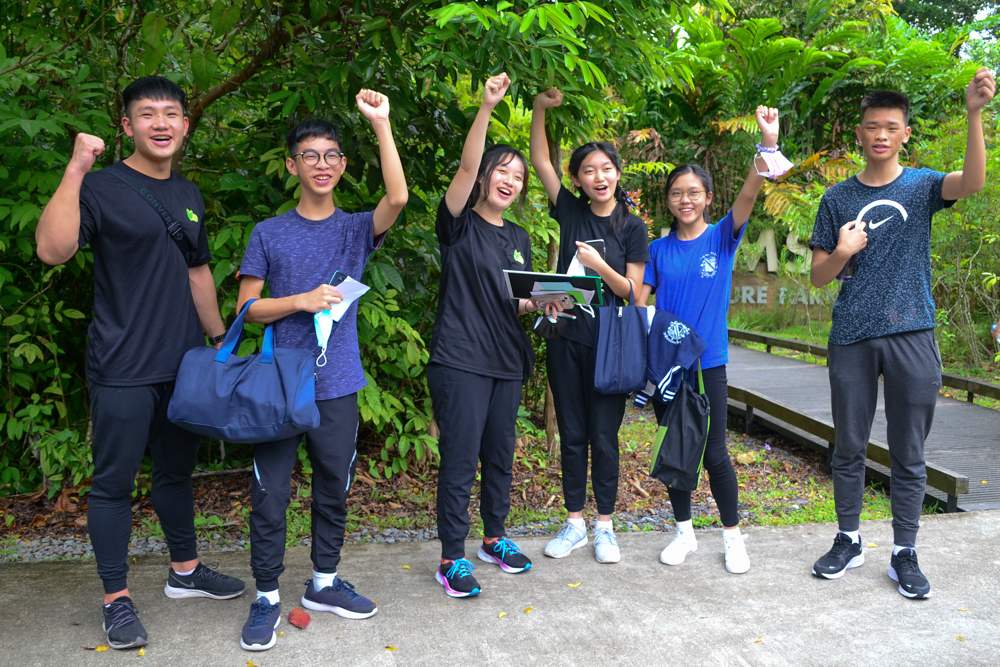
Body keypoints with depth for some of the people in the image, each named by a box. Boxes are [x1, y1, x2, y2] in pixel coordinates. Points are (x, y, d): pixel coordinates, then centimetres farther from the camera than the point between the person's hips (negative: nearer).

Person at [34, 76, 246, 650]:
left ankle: (185, 571, 34)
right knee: (115, 481, 4)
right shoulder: (102, 188, -8)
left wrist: (221, 339, 20)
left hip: (185, 365, 6)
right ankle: (117, 598, 17)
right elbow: (53, 249, -24)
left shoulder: (189, 194, 12)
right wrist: (76, 168, -27)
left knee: (177, 470, 18)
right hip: (123, 369, -6)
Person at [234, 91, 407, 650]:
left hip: (337, 386, 1)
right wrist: (302, 300, -13)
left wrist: (381, 123, -18)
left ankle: (324, 583, 31)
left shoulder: (356, 229, 4)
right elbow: (247, 306, 3)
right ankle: (267, 597, 18)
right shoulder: (270, 233, 3)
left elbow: (397, 197, -15)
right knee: (270, 493, 2)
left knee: (334, 488, 13)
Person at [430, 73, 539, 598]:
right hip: (460, 358, -6)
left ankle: (494, 538, 31)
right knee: (460, 459, -4)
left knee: (500, 454, 15)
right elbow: (466, 166, -19)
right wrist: (487, 107, -27)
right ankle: (452, 558, 9)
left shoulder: (519, 238, 16)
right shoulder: (459, 225, -2)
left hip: (507, 359, 7)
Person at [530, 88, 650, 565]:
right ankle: (574, 524, 21)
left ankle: (605, 527, 18)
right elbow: (540, 162, 4)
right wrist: (540, 109, -4)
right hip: (566, 338, 2)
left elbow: (632, 292, -2)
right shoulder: (570, 212, 6)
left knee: (603, 436, 3)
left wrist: (600, 266, -18)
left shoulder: (632, 229, 1)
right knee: (572, 435, 9)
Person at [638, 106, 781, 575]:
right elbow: (640, 302, 4)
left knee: (714, 453, 1)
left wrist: (768, 144, -32)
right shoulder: (659, 249, 5)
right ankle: (684, 532, 28)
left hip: (707, 362, -3)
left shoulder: (721, 237, -1)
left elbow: (748, 195, -18)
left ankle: (733, 536, 20)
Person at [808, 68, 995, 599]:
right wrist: (843, 252, -12)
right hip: (851, 337, 1)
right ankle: (848, 542, 25)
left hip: (911, 336, -1)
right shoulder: (838, 198, 7)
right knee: (849, 448, 10)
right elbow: (818, 277, 9)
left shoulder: (921, 186, 4)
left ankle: (904, 554, 18)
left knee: (908, 454, 6)